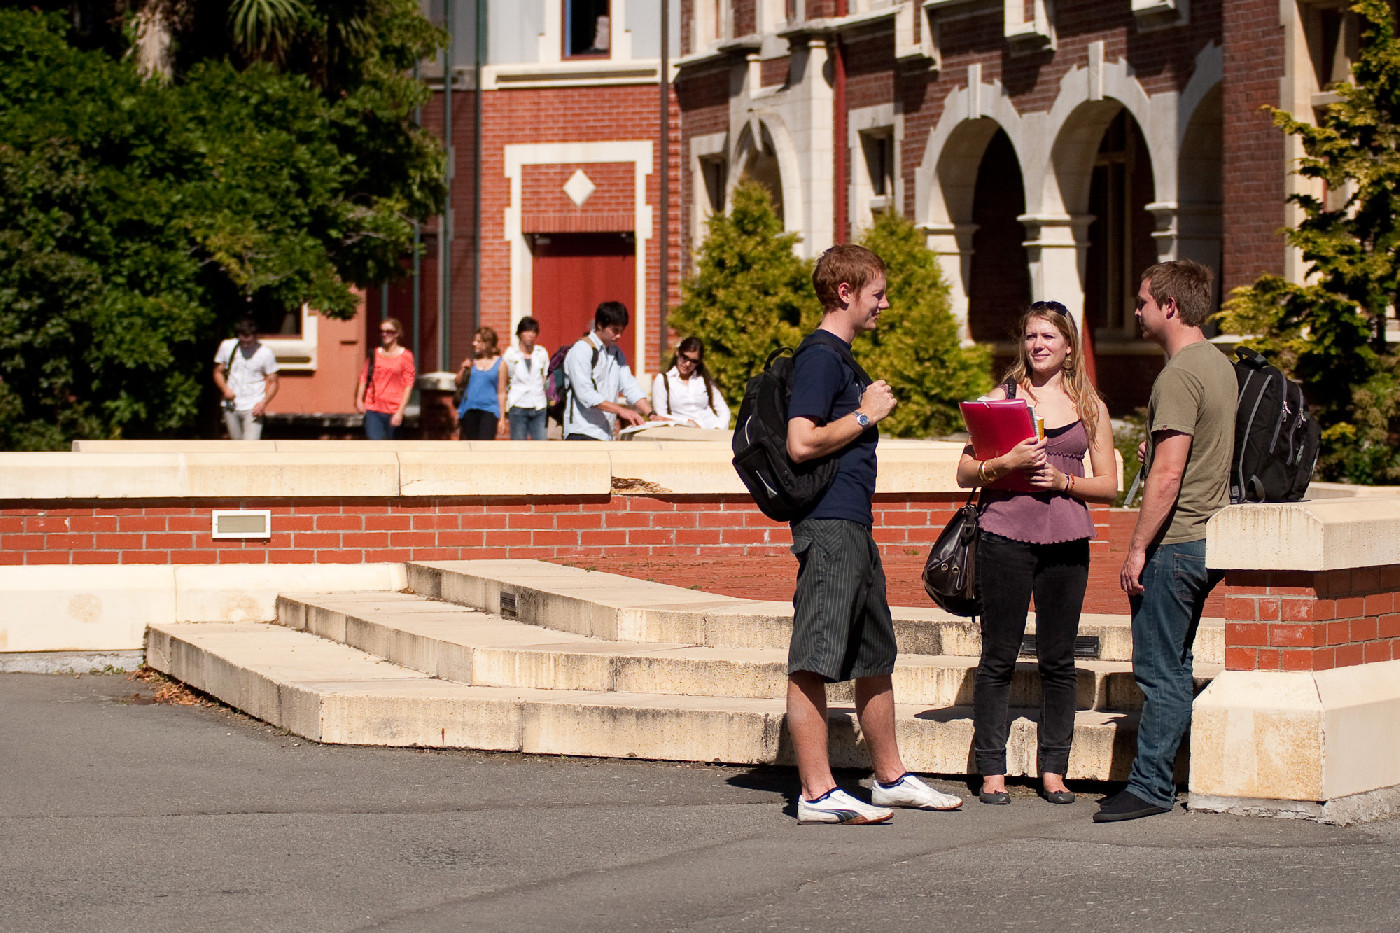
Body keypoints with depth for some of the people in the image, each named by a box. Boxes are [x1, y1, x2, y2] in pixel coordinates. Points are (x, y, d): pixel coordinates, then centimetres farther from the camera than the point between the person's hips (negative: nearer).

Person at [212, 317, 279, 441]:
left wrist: (263, 403, -17)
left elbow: (273, 382, 0)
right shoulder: (227, 346, 2)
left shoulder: (265, 353, -6)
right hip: (232, 406, 4)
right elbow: (218, 372, 13)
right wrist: (225, 389, -9)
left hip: (253, 408, -4)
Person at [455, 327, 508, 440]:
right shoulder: (471, 361, 9)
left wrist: (502, 418, 0)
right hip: (469, 410, 4)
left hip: (489, 410, -4)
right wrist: (463, 369, -4)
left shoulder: (499, 364, 1)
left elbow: (501, 393, 2)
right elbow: (458, 383, 15)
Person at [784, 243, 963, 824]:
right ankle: (816, 794, -10)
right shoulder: (819, 357, -11)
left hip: (854, 528, 11)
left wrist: (870, 411, 17)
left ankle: (891, 778, 26)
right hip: (828, 527, -11)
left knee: (875, 659, 17)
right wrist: (866, 415, -12)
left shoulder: (839, 358, 20)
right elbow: (801, 443, -21)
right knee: (812, 665, -9)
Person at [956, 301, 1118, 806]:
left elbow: (1109, 484, 9)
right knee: (998, 657, 0)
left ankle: (1053, 771, 12)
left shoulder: (1090, 405, 11)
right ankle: (992, 771, 5)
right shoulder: (1003, 396, 8)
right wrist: (1003, 465, -13)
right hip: (1005, 536, -1)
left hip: (1066, 540, 1)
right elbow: (965, 472, 5)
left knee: (1058, 660, 4)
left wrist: (1061, 480, -7)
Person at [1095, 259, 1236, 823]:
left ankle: (1149, 787, -3)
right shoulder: (1220, 365, 13)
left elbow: (1168, 473, -22)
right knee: (1175, 667, 13)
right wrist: (1153, 449, 20)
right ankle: (1161, 779, 16)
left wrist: (1137, 550, -19)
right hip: (1209, 538, 10)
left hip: (1174, 542, -10)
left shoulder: (1179, 375, -17)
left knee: (1158, 670, -5)